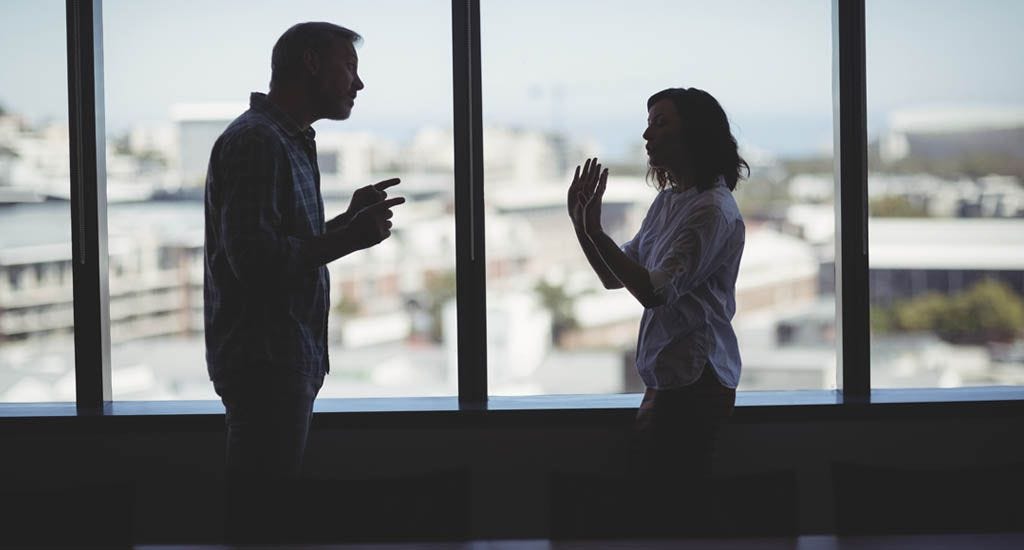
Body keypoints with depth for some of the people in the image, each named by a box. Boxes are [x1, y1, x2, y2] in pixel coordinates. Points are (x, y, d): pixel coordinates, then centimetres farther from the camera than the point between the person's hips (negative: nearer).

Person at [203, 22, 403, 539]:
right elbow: (253, 259, -23)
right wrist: (350, 239, -18)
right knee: (261, 509, -8)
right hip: (265, 361, -10)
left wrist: (349, 220, 11)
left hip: (283, 360, 10)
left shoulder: (287, 141, 19)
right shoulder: (256, 141, -14)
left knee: (259, 508, 13)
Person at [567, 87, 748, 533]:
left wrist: (595, 231, -23)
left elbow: (655, 291, -22)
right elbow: (616, 277, 18)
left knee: (680, 504, -7)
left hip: (694, 379, -10)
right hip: (667, 375, 10)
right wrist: (581, 224, 5)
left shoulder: (712, 210, -15)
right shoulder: (667, 201, 14)